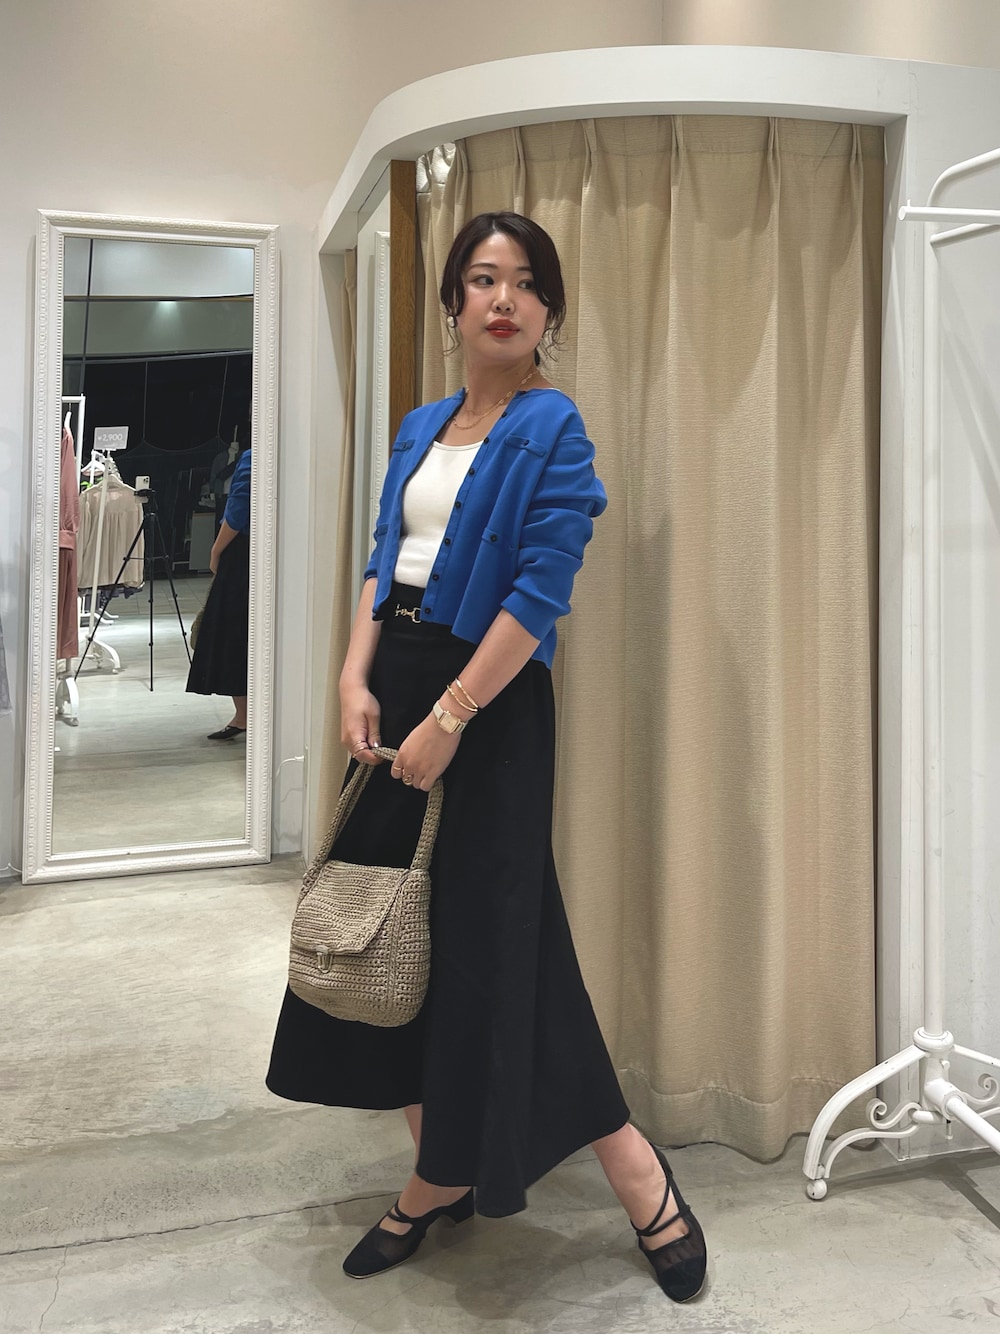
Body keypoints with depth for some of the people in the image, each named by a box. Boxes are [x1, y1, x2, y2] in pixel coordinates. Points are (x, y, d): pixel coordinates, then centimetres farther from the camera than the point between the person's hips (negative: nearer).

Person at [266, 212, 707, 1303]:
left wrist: (449, 720, -19)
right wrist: (357, 680, -1)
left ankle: (643, 1187, 15)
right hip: (398, 682, 8)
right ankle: (440, 1172, 28)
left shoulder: (552, 429, -8)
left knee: (483, 933, -4)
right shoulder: (422, 427, 14)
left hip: (489, 697, -7)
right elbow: (385, 561, 13)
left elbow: (538, 597, -16)